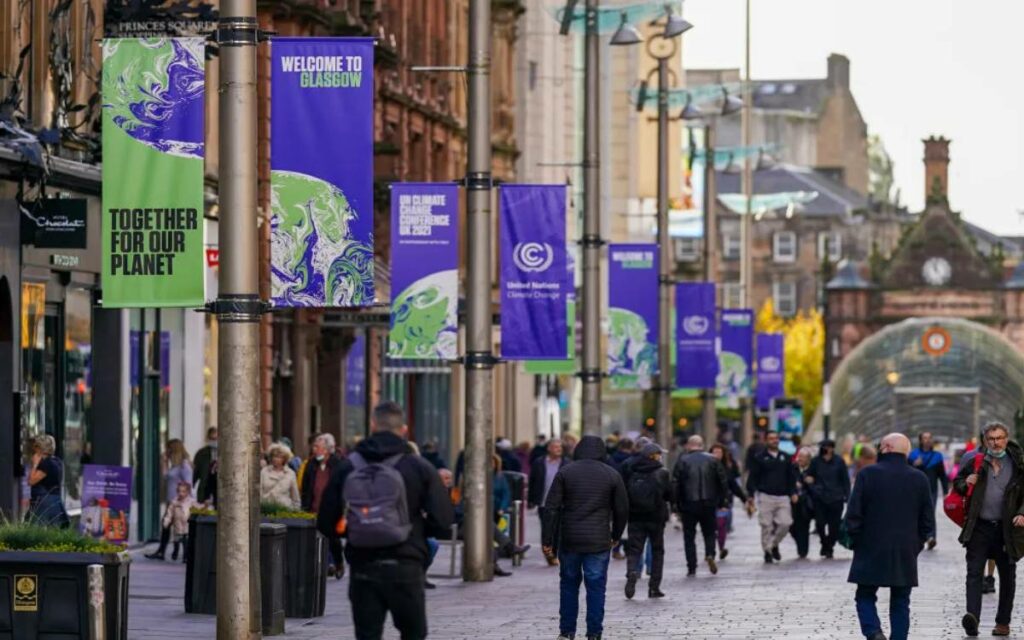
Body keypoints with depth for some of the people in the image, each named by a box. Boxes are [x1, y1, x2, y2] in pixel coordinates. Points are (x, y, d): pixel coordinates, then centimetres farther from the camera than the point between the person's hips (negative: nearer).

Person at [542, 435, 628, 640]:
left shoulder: (565, 473, 1)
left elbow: (551, 508, -3)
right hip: (599, 542, -1)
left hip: (570, 540, 1)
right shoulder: (612, 475, 2)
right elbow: (622, 509, 6)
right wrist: (615, 536, 20)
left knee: (569, 584, 13)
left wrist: (548, 540, 0)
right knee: (596, 588, 3)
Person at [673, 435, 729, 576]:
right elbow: (723, 481, 1)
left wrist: (677, 504, 2)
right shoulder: (712, 460, 2)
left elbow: (675, 484, -6)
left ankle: (692, 567, 2)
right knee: (709, 532, 15)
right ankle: (710, 554, -11)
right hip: (709, 505, 1)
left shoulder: (682, 460, -3)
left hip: (689, 505, -1)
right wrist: (721, 500, 9)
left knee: (689, 536, 6)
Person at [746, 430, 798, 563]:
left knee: (785, 523, -7)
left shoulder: (785, 457, 13)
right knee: (766, 526, -3)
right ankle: (767, 551, 9)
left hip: (783, 497, 3)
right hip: (766, 496, -3)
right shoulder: (759, 458, 2)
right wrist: (750, 496, -5)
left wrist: (793, 492, 6)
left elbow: (791, 476, 17)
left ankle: (774, 544, 17)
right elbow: (752, 478, 1)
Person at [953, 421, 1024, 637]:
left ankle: (1003, 622, 18)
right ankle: (972, 617, -21)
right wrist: (965, 484, -7)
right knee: (974, 573, -12)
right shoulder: (975, 462, 3)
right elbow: (957, 484, 16)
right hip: (979, 527, 0)